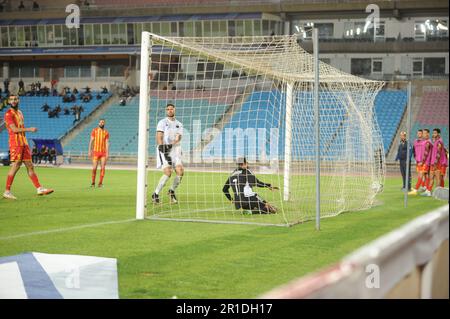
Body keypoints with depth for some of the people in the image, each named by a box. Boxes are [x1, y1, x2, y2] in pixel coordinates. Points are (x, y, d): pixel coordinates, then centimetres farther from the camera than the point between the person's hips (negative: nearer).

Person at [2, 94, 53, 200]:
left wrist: (26, 144, 17)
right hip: (15, 144, -8)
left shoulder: (20, 113, 19)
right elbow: (14, 129, -17)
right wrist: (29, 129, -20)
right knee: (15, 166, -9)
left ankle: (39, 189, 7)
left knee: (30, 166, 7)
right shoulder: (9, 114, -7)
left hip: (24, 143, 8)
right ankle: (7, 192, -4)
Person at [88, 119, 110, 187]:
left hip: (103, 152, 1)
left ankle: (100, 183, 5)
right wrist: (89, 151, -4)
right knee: (94, 168, -5)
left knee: (103, 168, -3)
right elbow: (91, 141, 2)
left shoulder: (106, 132, 5)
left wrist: (107, 153, -7)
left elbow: (107, 143, 2)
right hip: (96, 152, -1)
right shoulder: (94, 130, 2)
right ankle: (93, 182, 10)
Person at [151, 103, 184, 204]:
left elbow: (178, 137, 0)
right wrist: (162, 147, -23)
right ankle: (155, 194, -8)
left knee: (180, 171, -13)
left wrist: (171, 144, -20)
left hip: (175, 149, 4)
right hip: (164, 150, -4)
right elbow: (159, 136, -6)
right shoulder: (162, 122, 5)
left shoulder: (179, 124, 15)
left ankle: (172, 191, 13)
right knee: (168, 172, -20)